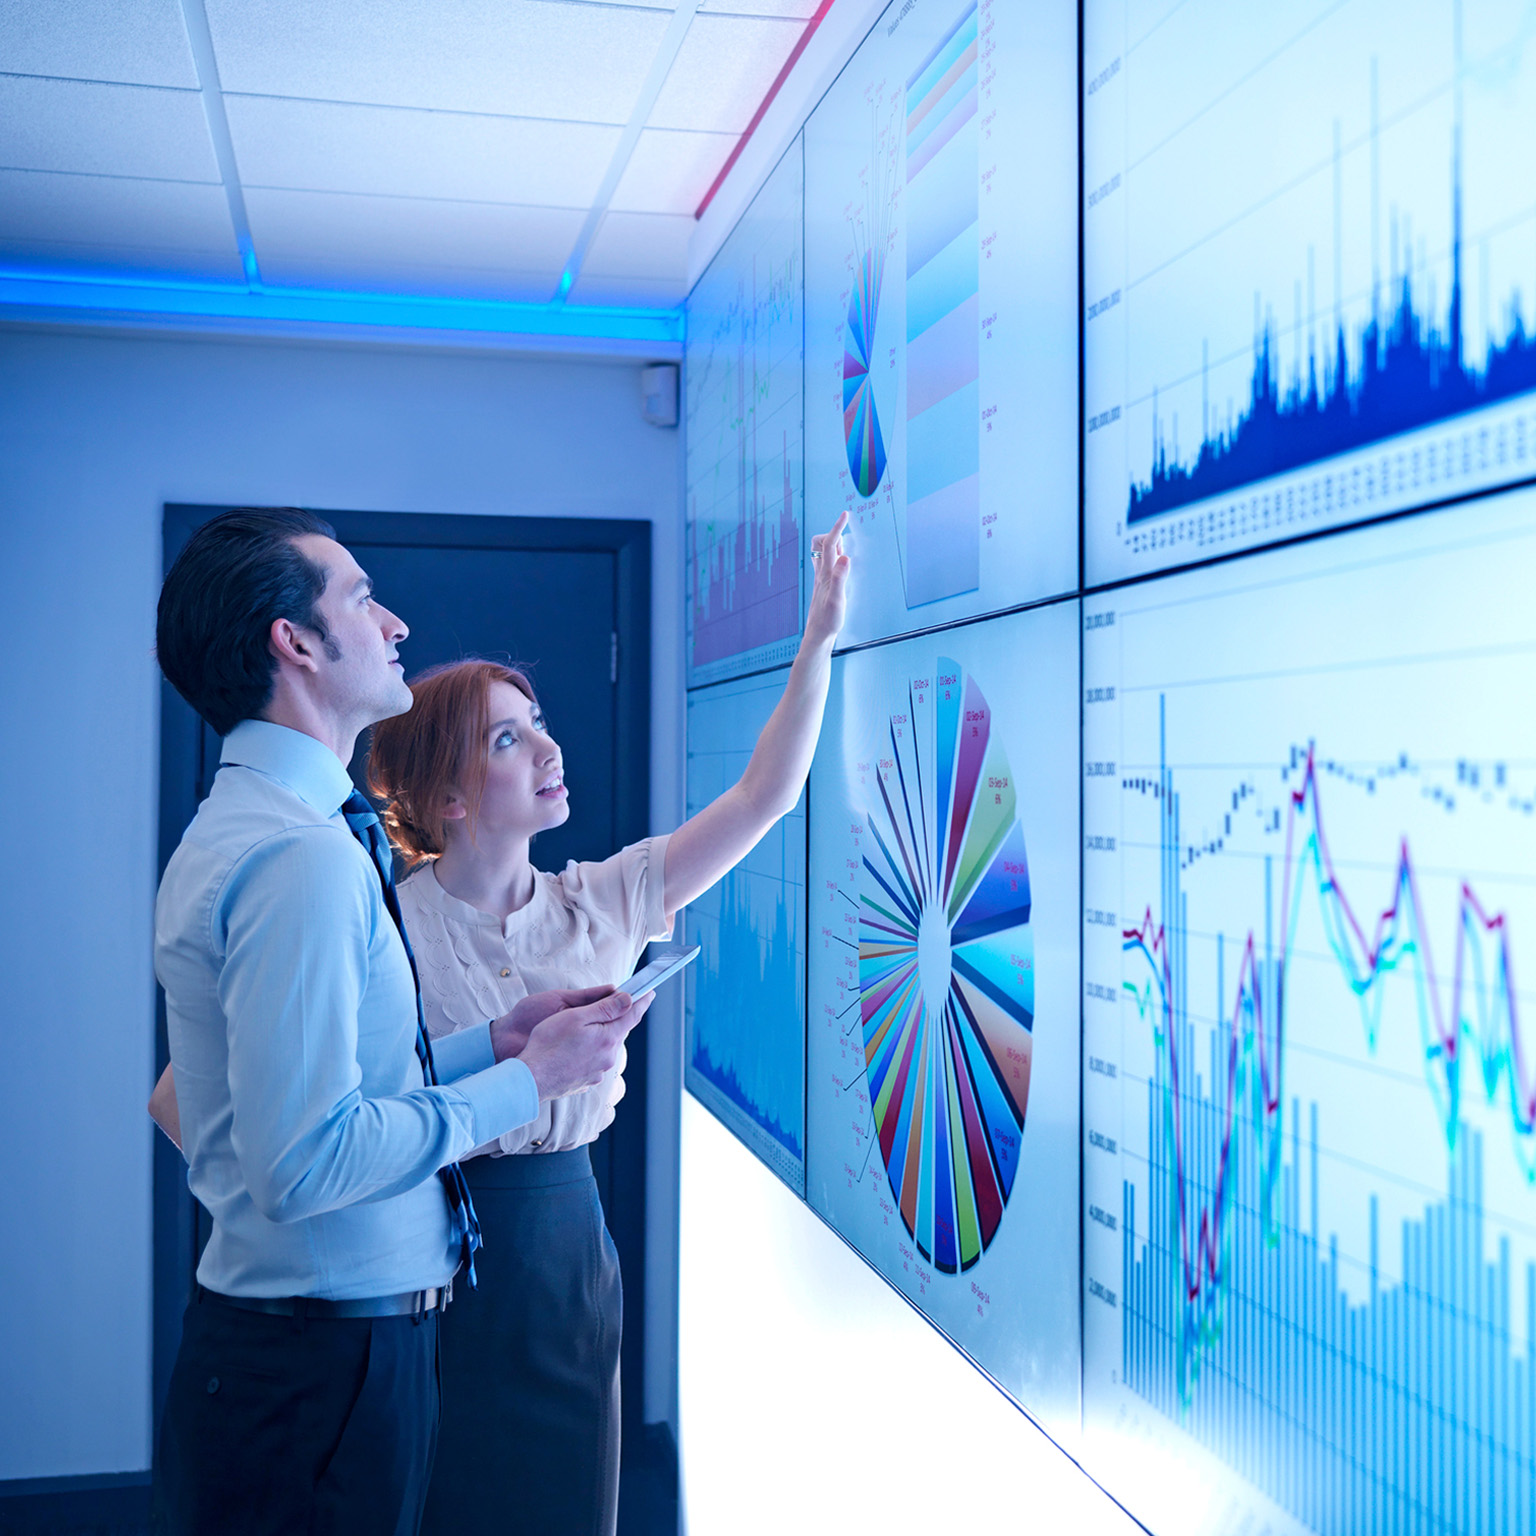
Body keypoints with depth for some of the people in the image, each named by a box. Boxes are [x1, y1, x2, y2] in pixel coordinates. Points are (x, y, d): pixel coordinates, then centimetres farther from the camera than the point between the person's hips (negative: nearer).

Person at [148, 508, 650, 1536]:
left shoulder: (243, 827, 11)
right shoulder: (304, 855, -23)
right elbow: (306, 1161, -28)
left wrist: (493, 1040, 7)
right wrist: (528, 1079, -17)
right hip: (326, 1365, -10)